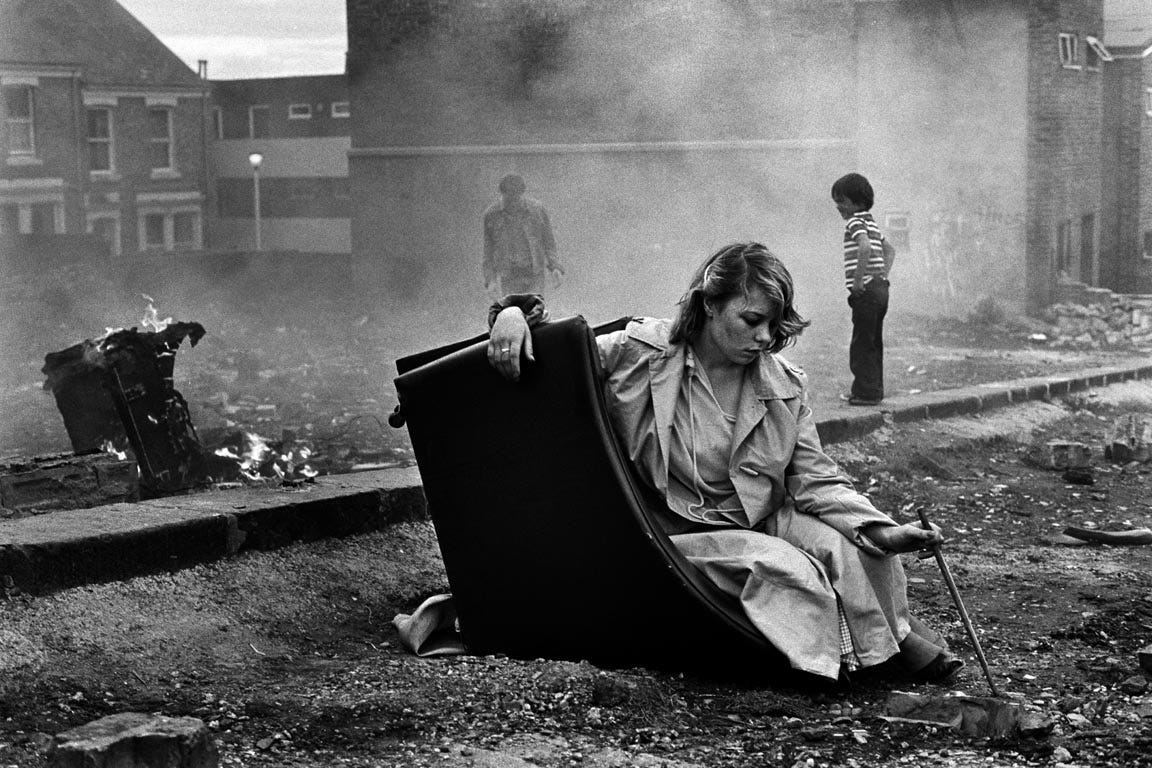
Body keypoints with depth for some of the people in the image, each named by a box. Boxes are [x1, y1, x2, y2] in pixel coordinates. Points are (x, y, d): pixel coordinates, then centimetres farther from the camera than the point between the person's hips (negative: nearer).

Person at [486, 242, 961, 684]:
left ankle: (892, 635, 3)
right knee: (781, 566, -28)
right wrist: (515, 314, -24)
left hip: (763, 521, 4)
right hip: (679, 536, -4)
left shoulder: (784, 385, 0)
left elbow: (815, 479, -2)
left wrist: (880, 530, -17)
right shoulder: (641, 353, -10)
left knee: (849, 546, -22)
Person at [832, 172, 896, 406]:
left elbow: (865, 247, -28)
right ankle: (874, 390, 19)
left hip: (866, 290, -9)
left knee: (862, 344, -5)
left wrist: (858, 280, -23)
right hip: (880, 289, 9)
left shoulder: (855, 222, -11)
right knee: (873, 343, 14)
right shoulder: (871, 222, 18)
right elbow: (890, 250, 27)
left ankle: (866, 392, -4)